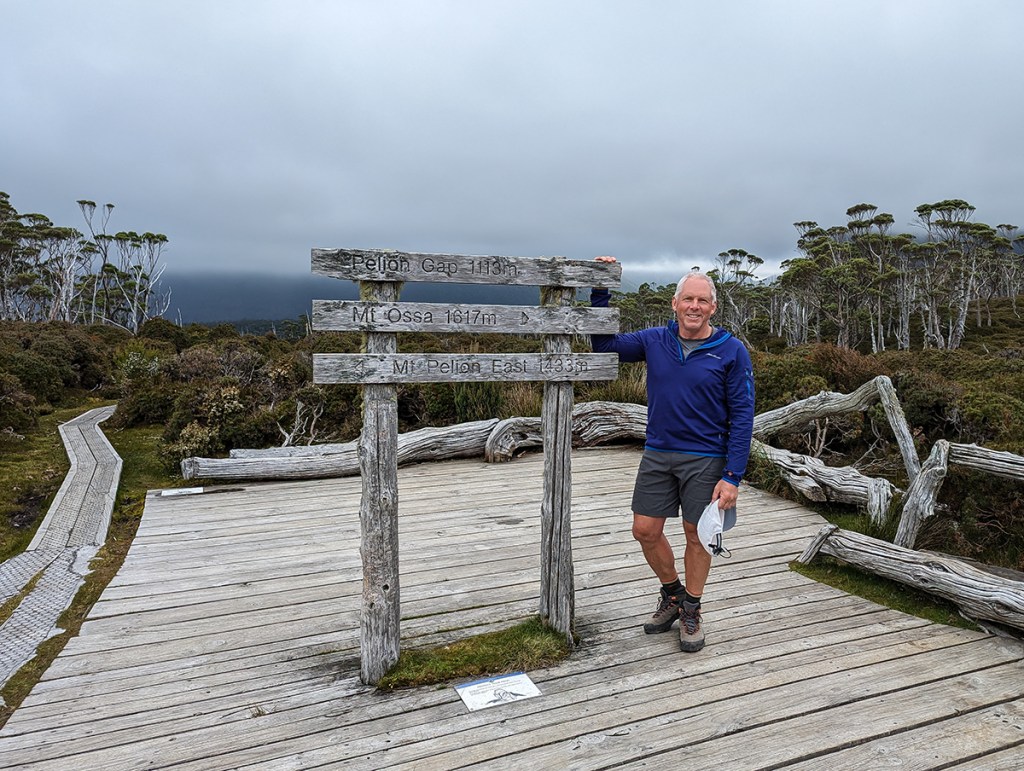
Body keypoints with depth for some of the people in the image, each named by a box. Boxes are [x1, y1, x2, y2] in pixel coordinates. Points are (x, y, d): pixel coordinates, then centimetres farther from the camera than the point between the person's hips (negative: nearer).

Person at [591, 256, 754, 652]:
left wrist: (732, 476, -14)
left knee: (696, 537, 7)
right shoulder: (654, 340, 0)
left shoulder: (731, 351, -8)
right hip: (657, 455, 4)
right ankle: (672, 595, 34)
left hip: (705, 460, -3)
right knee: (645, 530, 7)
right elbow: (604, 345, 11)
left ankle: (691, 612, 30)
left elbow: (742, 416, -8)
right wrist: (600, 292, 2)